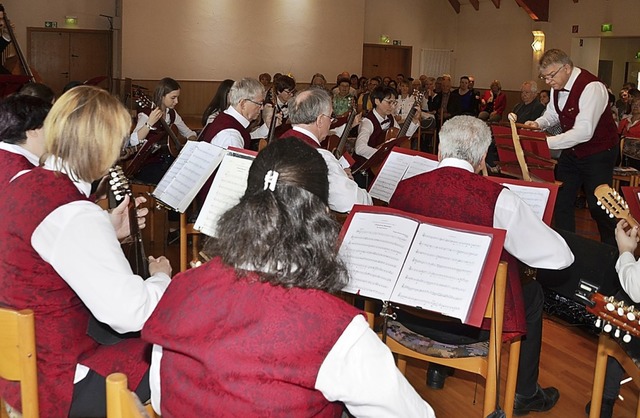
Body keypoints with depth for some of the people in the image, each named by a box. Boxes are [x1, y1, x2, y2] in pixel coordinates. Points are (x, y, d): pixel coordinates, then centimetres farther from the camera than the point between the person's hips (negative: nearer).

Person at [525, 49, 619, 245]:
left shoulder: (591, 87, -27)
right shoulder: (557, 86, -2)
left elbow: (584, 132, -33)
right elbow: (552, 114, 15)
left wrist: (546, 142, -36)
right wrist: (538, 123, -8)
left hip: (598, 153, -7)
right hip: (571, 151, 8)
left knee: (598, 207, 0)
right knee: (560, 200, 8)